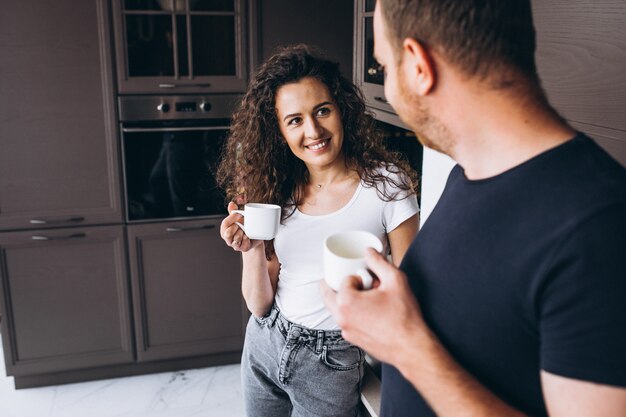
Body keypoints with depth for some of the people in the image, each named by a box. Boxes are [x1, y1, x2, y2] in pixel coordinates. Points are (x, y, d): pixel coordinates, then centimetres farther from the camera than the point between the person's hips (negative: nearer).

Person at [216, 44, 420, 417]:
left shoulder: (386, 184, -16)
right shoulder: (277, 189, -5)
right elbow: (259, 305, -4)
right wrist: (251, 249, -20)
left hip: (332, 362, -4)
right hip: (264, 344, 4)